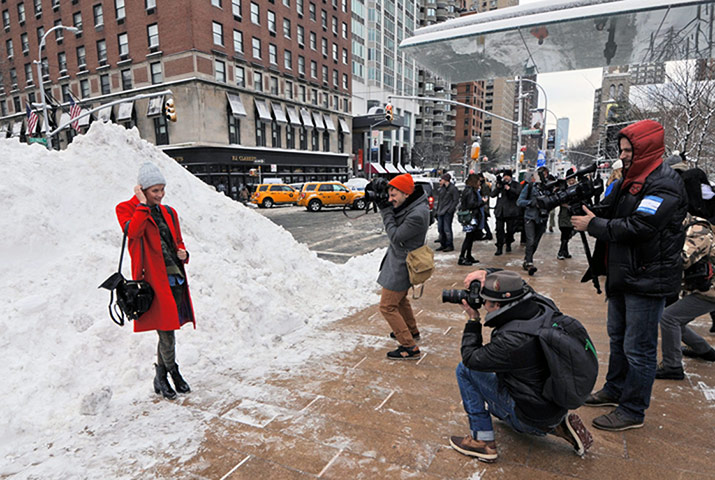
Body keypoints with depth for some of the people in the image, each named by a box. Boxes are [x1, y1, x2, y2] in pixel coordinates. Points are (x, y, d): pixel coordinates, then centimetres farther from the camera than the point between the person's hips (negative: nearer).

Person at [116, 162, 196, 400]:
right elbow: (132, 231, -22)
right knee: (167, 330, -6)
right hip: (153, 277, -6)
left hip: (175, 277, 6)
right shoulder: (126, 209, 0)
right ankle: (171, 372, 16)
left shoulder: (169, 212, 17)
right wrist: (143, 205, -16)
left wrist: (183, 253, 6)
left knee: (167, 329, 14)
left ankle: (161, 376, 31)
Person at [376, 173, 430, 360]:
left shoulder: (417, 215, -29)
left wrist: (386, 212, -21)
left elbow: (395, 237, -25)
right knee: (400, 298, 27)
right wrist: (387, 209, -7)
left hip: (402, 265, -10)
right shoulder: (409, 205, 0)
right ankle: (411, 330, 47)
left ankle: (410, 347, 2)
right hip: (400, 260, 10)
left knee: (387, 306, -4)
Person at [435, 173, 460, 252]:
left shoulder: (453, 188, -8)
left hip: (448, 213, -8)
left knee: (447, 229, -8)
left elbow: (456, 201, -10)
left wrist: (450, 210, -16)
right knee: (440, 229, 9)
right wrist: (437, 209, 12)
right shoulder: (441, 188, 14)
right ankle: (443, 245, 19)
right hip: (440, 212, 8)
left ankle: (450, 246, 2)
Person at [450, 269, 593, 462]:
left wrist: (473, 320, -10)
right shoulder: (544, 308, -12)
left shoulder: (511, 341, -34)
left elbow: (470, 358, -17)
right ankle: (558, 424, 18)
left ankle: (482, 441, 1)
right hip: (558, 402, 8)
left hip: (532, 416, -8)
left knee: (465, 369, -6)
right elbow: (515, 284, 8)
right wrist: (486, 273, -5)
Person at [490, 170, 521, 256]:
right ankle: (499, 248, 2)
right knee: (499, 230, -2)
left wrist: (509, 188, -24)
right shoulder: (499, 183, 12)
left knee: (510, 229, 5)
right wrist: (498, 187, -11)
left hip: (511, 211, -2)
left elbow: (518, 192, -14)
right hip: (500, 211, 2)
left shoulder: (515, 184, 4)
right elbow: (492, 195, 4)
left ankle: (508, 244, 29)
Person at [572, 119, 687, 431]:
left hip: (647, 280, -10)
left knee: (639, 349, 2)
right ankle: (615, 390, 39)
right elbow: (609, 214, 10)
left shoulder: (664, 185, -17)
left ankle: (633, 411, 16)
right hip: (622, 276, 10)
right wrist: (582, 209, -8)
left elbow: (637, 228, -26)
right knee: (618, 337, 22)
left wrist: (593, 225, -17)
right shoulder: (628, 181, 12)